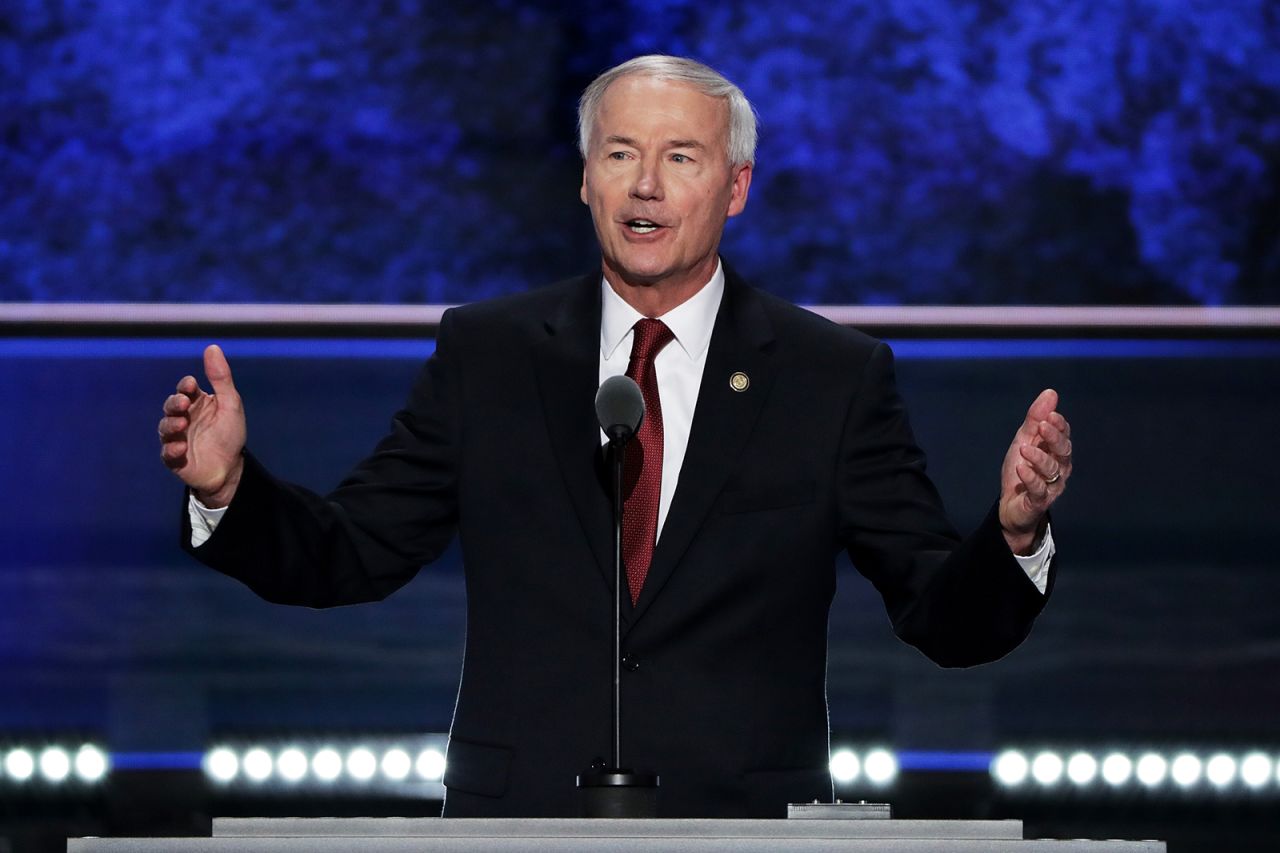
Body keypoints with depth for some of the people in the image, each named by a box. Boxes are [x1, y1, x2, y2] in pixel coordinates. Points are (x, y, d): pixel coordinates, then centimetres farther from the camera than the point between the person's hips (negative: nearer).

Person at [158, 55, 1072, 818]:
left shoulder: (837, 377, 3)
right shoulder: (485, 355, 7)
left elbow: (948, 621, 0)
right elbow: (349, 553, 9)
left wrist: (1012, 533, -21)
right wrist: (231, 487, -10)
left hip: (744, 820, -1)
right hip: (522, 817, 1)